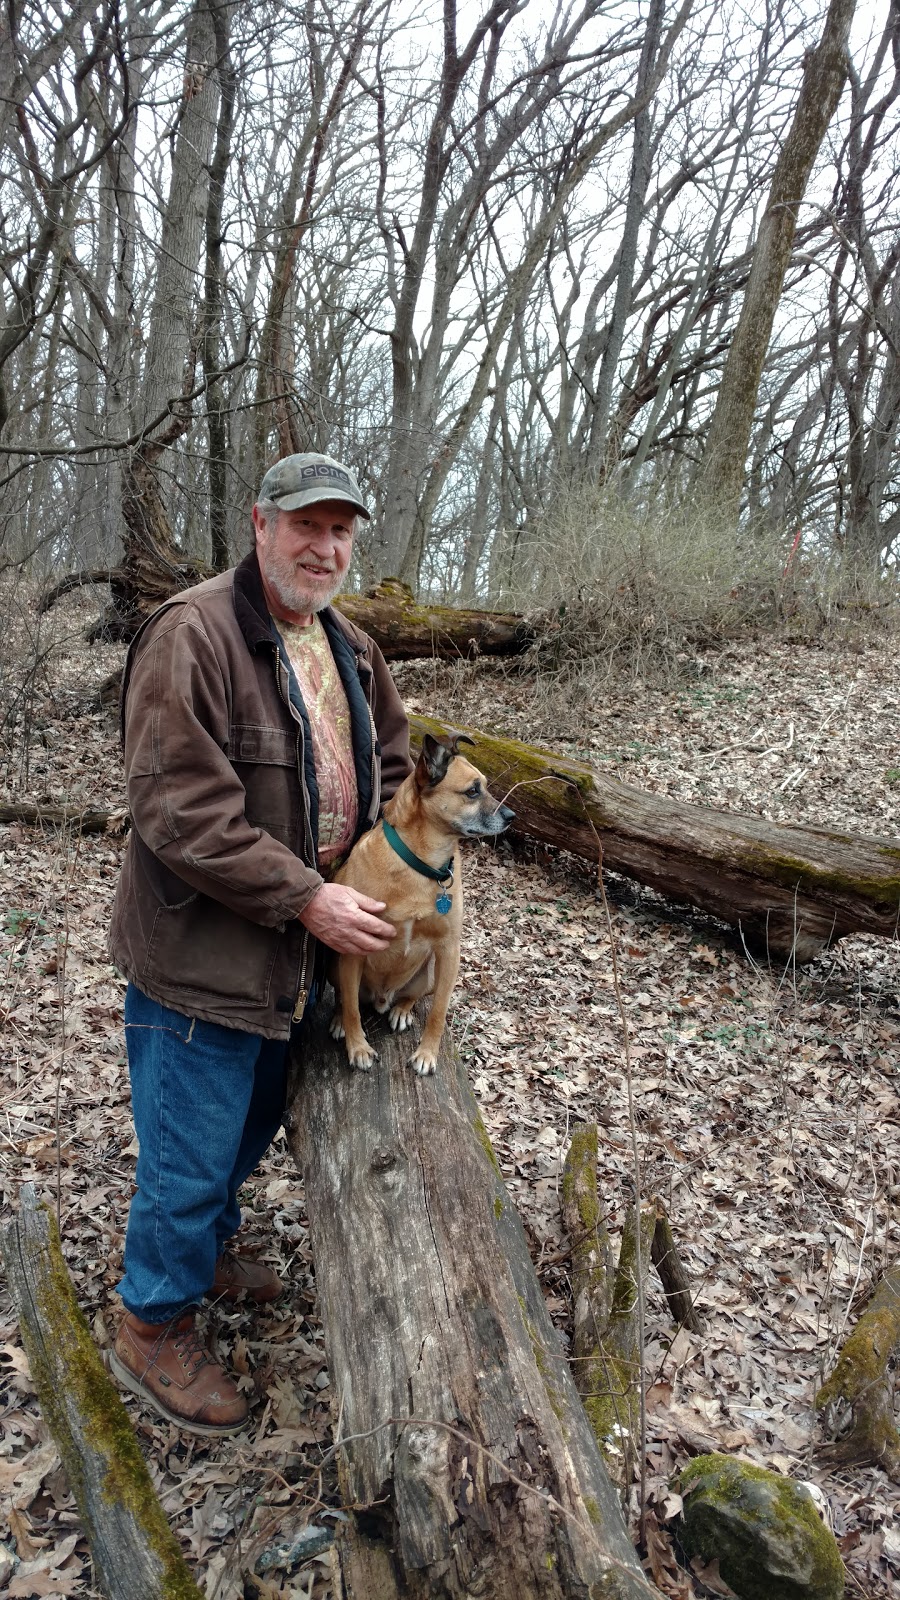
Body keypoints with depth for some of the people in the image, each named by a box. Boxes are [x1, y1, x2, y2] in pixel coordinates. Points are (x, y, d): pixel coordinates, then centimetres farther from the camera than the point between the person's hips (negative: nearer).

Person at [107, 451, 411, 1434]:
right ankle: (152, 1326, 31)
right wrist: (307, 900, -25)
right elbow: (181, 813, -27)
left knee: (252, 1122, 26)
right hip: (199, 957, -8)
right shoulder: (191, 635, -21)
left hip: (293, 954, 8)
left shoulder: (350, 649, 7)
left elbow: (391, 761, 18)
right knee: (192, 1150, 6)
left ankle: (203, 1249, 53)